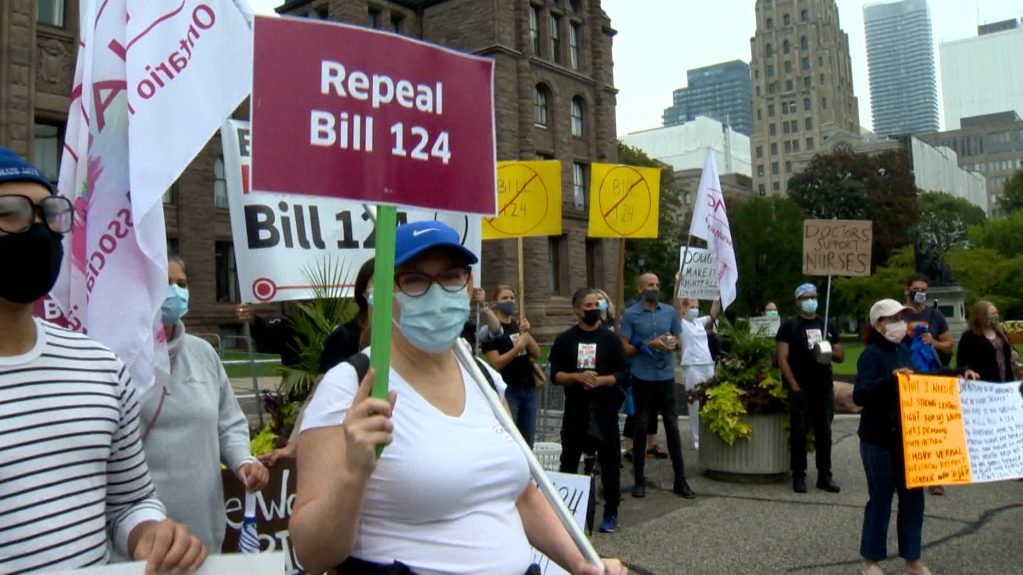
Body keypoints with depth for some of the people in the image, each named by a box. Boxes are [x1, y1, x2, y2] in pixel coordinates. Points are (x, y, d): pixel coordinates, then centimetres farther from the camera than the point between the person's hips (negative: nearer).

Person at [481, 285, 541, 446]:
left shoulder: (519, 325, 15)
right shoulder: (492, 328, -6)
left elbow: (537, 354, 6)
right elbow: (495, 364, -13)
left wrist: (526, 334, -8)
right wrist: (518, 348, -20)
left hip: (528, 389, 7)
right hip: (507, 390, -6)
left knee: (527, 441, 10)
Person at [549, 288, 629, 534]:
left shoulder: (610, 338, 2)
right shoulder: (564, 339, 4)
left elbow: (623, 375, -1)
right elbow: (555, 375, 0)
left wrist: (600, 380, -18)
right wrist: (578, 377, -18)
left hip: (604, 412, -1)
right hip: (575, 411, 1)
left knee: (609, 463, 5)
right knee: (568, 463, 8)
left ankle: (611, 514, 16)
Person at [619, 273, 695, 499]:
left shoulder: (670, 311, 7)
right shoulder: (630, 314, -3)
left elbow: (678, 339, 16)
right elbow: (625, 348, -4)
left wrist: (672, 343, -7)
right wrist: (649, 345, -16)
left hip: (666, 376, 3)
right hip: (642, 377, -2)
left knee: (672, 426, 5)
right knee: (641, 427, 6)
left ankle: (680, 480, 13)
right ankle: (639, 480, 16)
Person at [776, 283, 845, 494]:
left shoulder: (827, 325, 13)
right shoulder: (789, 325, -1)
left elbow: (841, 356, 16)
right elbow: (782, 359, -7)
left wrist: (830, 352, -7)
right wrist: (794, 386, -14)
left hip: (824, 387, 4)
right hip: (800, 389, -4)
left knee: (824, 433, 8)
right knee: (799, 433, 0)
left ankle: (825, 476, 16)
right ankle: (798, 476, 7)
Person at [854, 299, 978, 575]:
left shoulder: (903, 351, 8)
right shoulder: (871, 354, -17)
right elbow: (859, 394, -29)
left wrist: (959, 373, 21)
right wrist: (890, 378, -42)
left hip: (906, 437, 7)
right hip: (878, 440, -7)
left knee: (913, 497, 12)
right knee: (881, 498, 2)